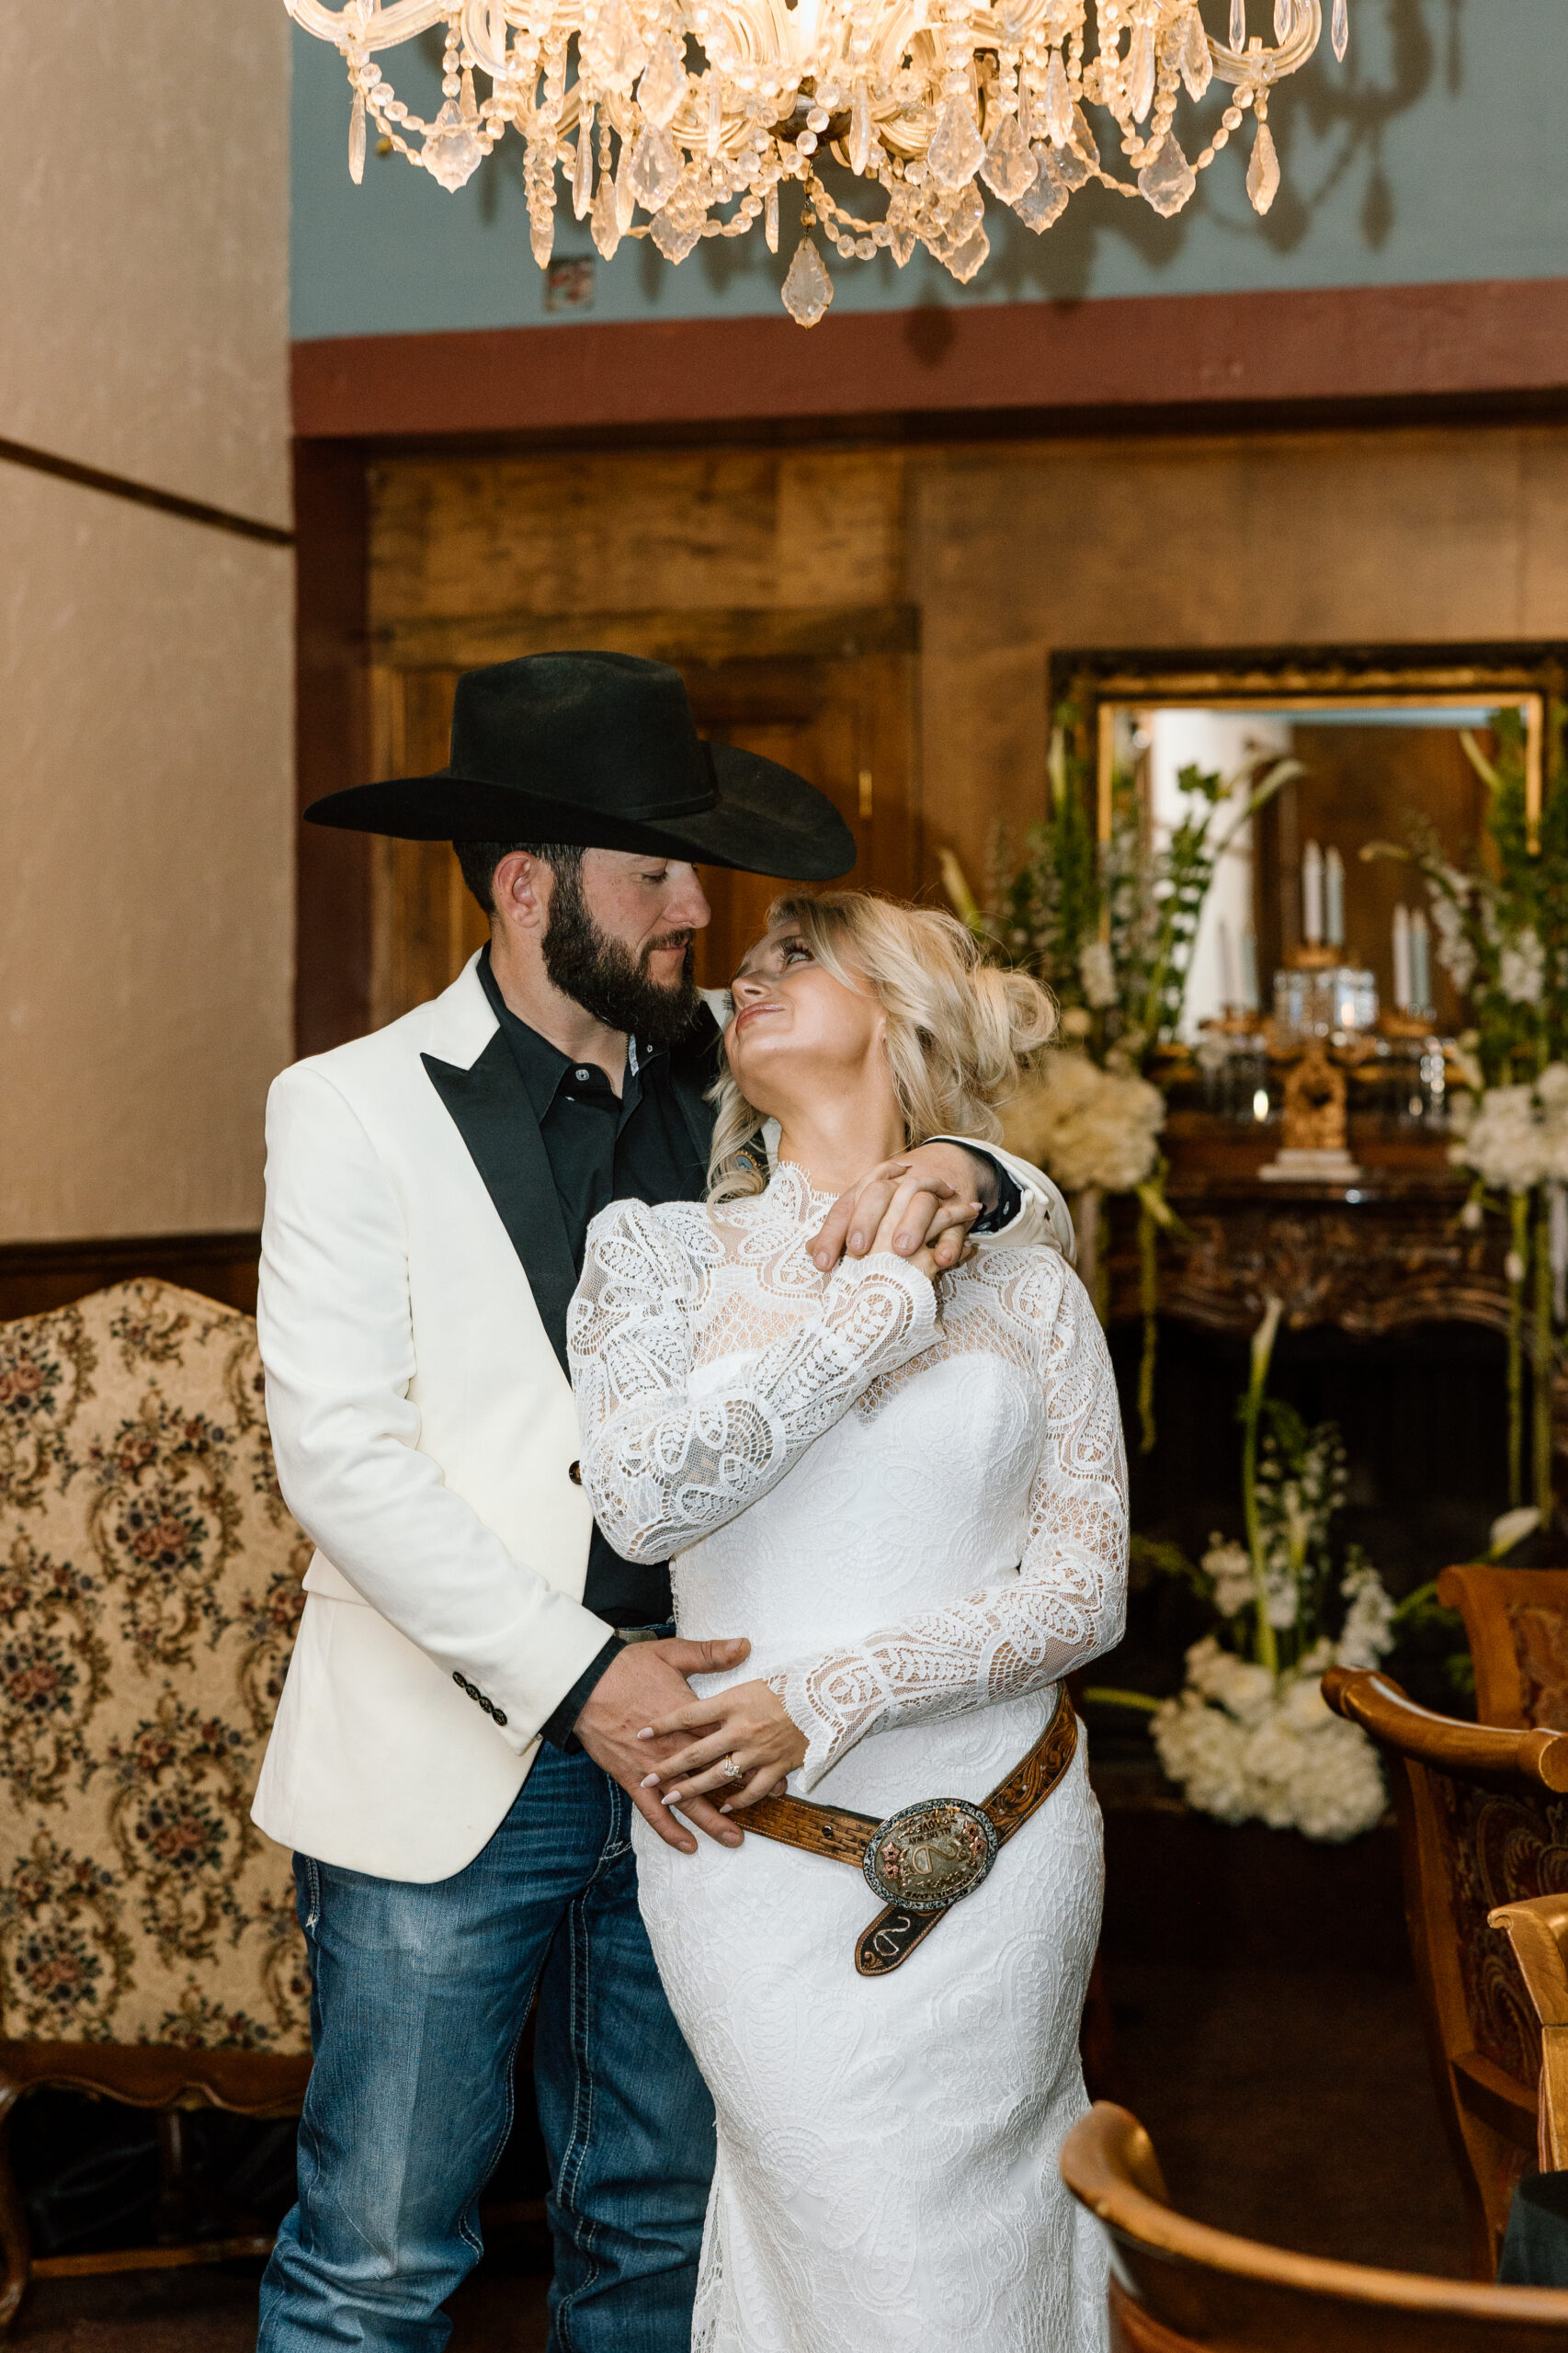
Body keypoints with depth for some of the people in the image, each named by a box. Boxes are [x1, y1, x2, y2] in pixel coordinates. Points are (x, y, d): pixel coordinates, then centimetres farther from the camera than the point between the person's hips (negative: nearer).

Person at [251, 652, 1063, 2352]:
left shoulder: (721, 1084, 6)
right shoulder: (354, 1110, -5)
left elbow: (1035, 1212, 9)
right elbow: (339, 1452, -13)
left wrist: (961, 1178, -16)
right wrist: (577, 1676, -19)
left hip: (679, 1731, 5)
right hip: (453, 1763, -4)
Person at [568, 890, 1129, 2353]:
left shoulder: (1029, 1290, 6)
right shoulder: (661, 1248, 4)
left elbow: (1086, 1585, -1)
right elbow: (643, 1496, -13)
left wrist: (839, 1695, -14)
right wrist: (881, 1305, -11)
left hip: (1003, 1854, 2)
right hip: (760, 1857, -1)